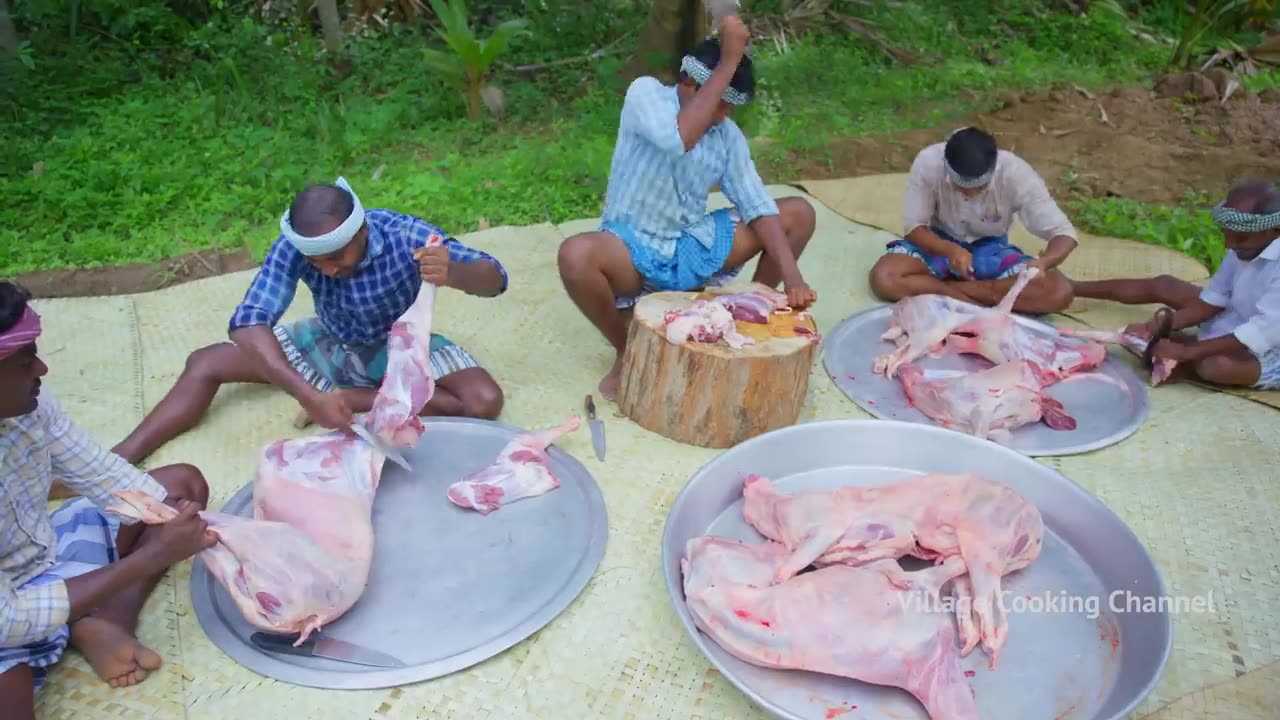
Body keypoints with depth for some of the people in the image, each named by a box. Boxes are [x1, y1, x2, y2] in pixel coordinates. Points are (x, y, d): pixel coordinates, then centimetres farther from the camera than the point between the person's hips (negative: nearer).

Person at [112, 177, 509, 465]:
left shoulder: (405, 235, -31)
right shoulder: (294, 247, -26)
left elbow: (495, 278, -31)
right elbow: (249, 321, -34)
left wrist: (452, 274, -56)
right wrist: (308, 395, -48)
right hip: (331, 344, 2)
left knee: (485, 402, -28)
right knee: (206, 363, -7)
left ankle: (357, 398, -18)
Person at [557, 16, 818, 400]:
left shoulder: (729, 134, 0)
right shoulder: (645, 94, -14)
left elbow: (758, 206, -4)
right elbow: (678, 139, -36)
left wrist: (792, 277, -17)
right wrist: (729, 62, -30)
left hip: (693, 247, 5)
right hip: (634, 249, -4)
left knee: (799, 213, -1)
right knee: (576, 254, -38)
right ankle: (626, 351, -11)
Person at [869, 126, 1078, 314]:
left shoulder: (1015, 173, -26)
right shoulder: (928, 163, -28)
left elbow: (1064, 232, -21)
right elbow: (914, 227, -19)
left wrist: (1044, 262, -44)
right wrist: (949, 250, -39)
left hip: (989, 247, 1)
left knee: (1059, 292, -24)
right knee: (883, 279, -32)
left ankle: (951, 286, -17)